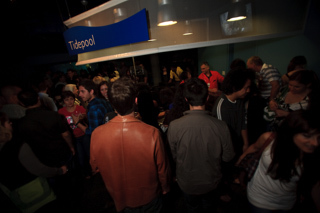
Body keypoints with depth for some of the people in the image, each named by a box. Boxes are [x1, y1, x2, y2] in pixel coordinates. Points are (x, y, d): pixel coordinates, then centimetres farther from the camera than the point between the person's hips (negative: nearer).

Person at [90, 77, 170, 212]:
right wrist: (165, 188, 2)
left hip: (119, 198, 2)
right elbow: (162, 168, -19)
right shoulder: (152, 133, -34)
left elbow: (95, 166, -8)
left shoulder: (97, 134, -27)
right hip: (149, 197, -1)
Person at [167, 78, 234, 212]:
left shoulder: (174, 126, -31)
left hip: (187, 183, -1)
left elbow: (173, 156, -14)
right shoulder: (221, 127, -28)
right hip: (211, 182, 1)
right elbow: (228, 157, -12)